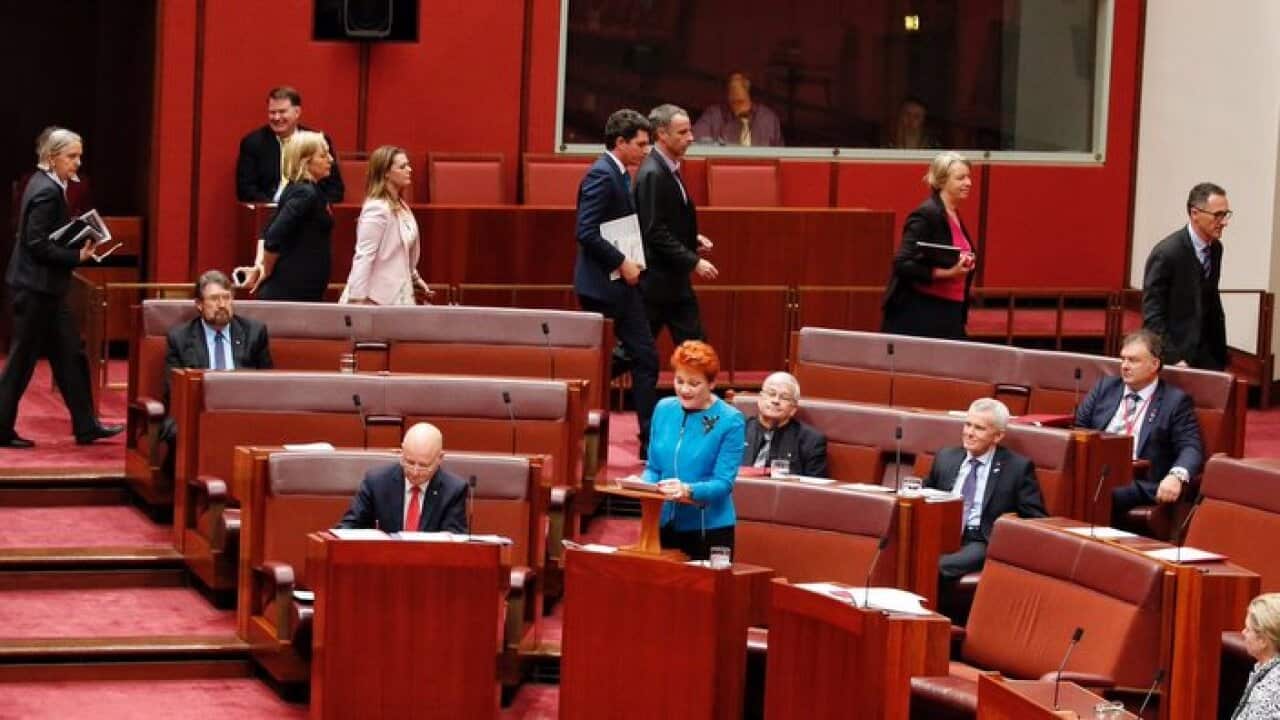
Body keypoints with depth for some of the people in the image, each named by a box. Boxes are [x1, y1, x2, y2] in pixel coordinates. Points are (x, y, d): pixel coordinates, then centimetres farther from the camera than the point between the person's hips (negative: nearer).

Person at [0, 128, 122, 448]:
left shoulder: (46, 185, 10)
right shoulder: (47, 192, -19)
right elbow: (38, 244, -23)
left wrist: (79, 246, 5)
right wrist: (77, 256, -17)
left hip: (44, 288, 10)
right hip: (36, 289, -10)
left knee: (70, 354, 11)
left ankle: (86, 426, 16)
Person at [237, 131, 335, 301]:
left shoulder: (296, 189, 12)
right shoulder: (306, 194, -16)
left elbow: (269, 230, 14)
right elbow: (273, 237, -24)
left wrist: (259, 265, 2)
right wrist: (266, 271, -9)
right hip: (291, 291, -9)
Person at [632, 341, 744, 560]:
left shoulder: (730, 421, -9)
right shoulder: (664, 409, 6)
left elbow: (724, 483, -12)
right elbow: (653, 467, 12)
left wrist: (688, 490, -29)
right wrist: (644, 484, -10)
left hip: (709, 529, -4)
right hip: (664, 524, 4)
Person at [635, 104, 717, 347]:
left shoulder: (669, 169, 11)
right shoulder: (652, 174, -18)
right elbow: (656, 232, -22)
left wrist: (694, 239, 8)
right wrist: (694, 262, -22)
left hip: (674, 280, 10)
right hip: (658, 281, -10)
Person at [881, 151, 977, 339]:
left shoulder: (954, 216, 13)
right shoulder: (925, 216, -12)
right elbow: (903, 265, -18)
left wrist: (964, 266, 3)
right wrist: (946, 272, -24)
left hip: (950, 313, 8)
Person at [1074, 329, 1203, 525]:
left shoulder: (1176, 401, 8)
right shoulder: (1105, 387, 21)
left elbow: (1191, 448, 0)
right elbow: (1077, 430, 22)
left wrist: (1176, 476, -22)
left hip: (1139, 483, -3)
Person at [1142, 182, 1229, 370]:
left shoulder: (1215, 249, 7)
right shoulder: (1166, 253, -15)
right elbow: (1152, 315, -15)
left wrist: (1221, 351, 14)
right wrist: (1173, 359, -19)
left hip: (1207, 354, 6)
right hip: (1173, 355, -6)